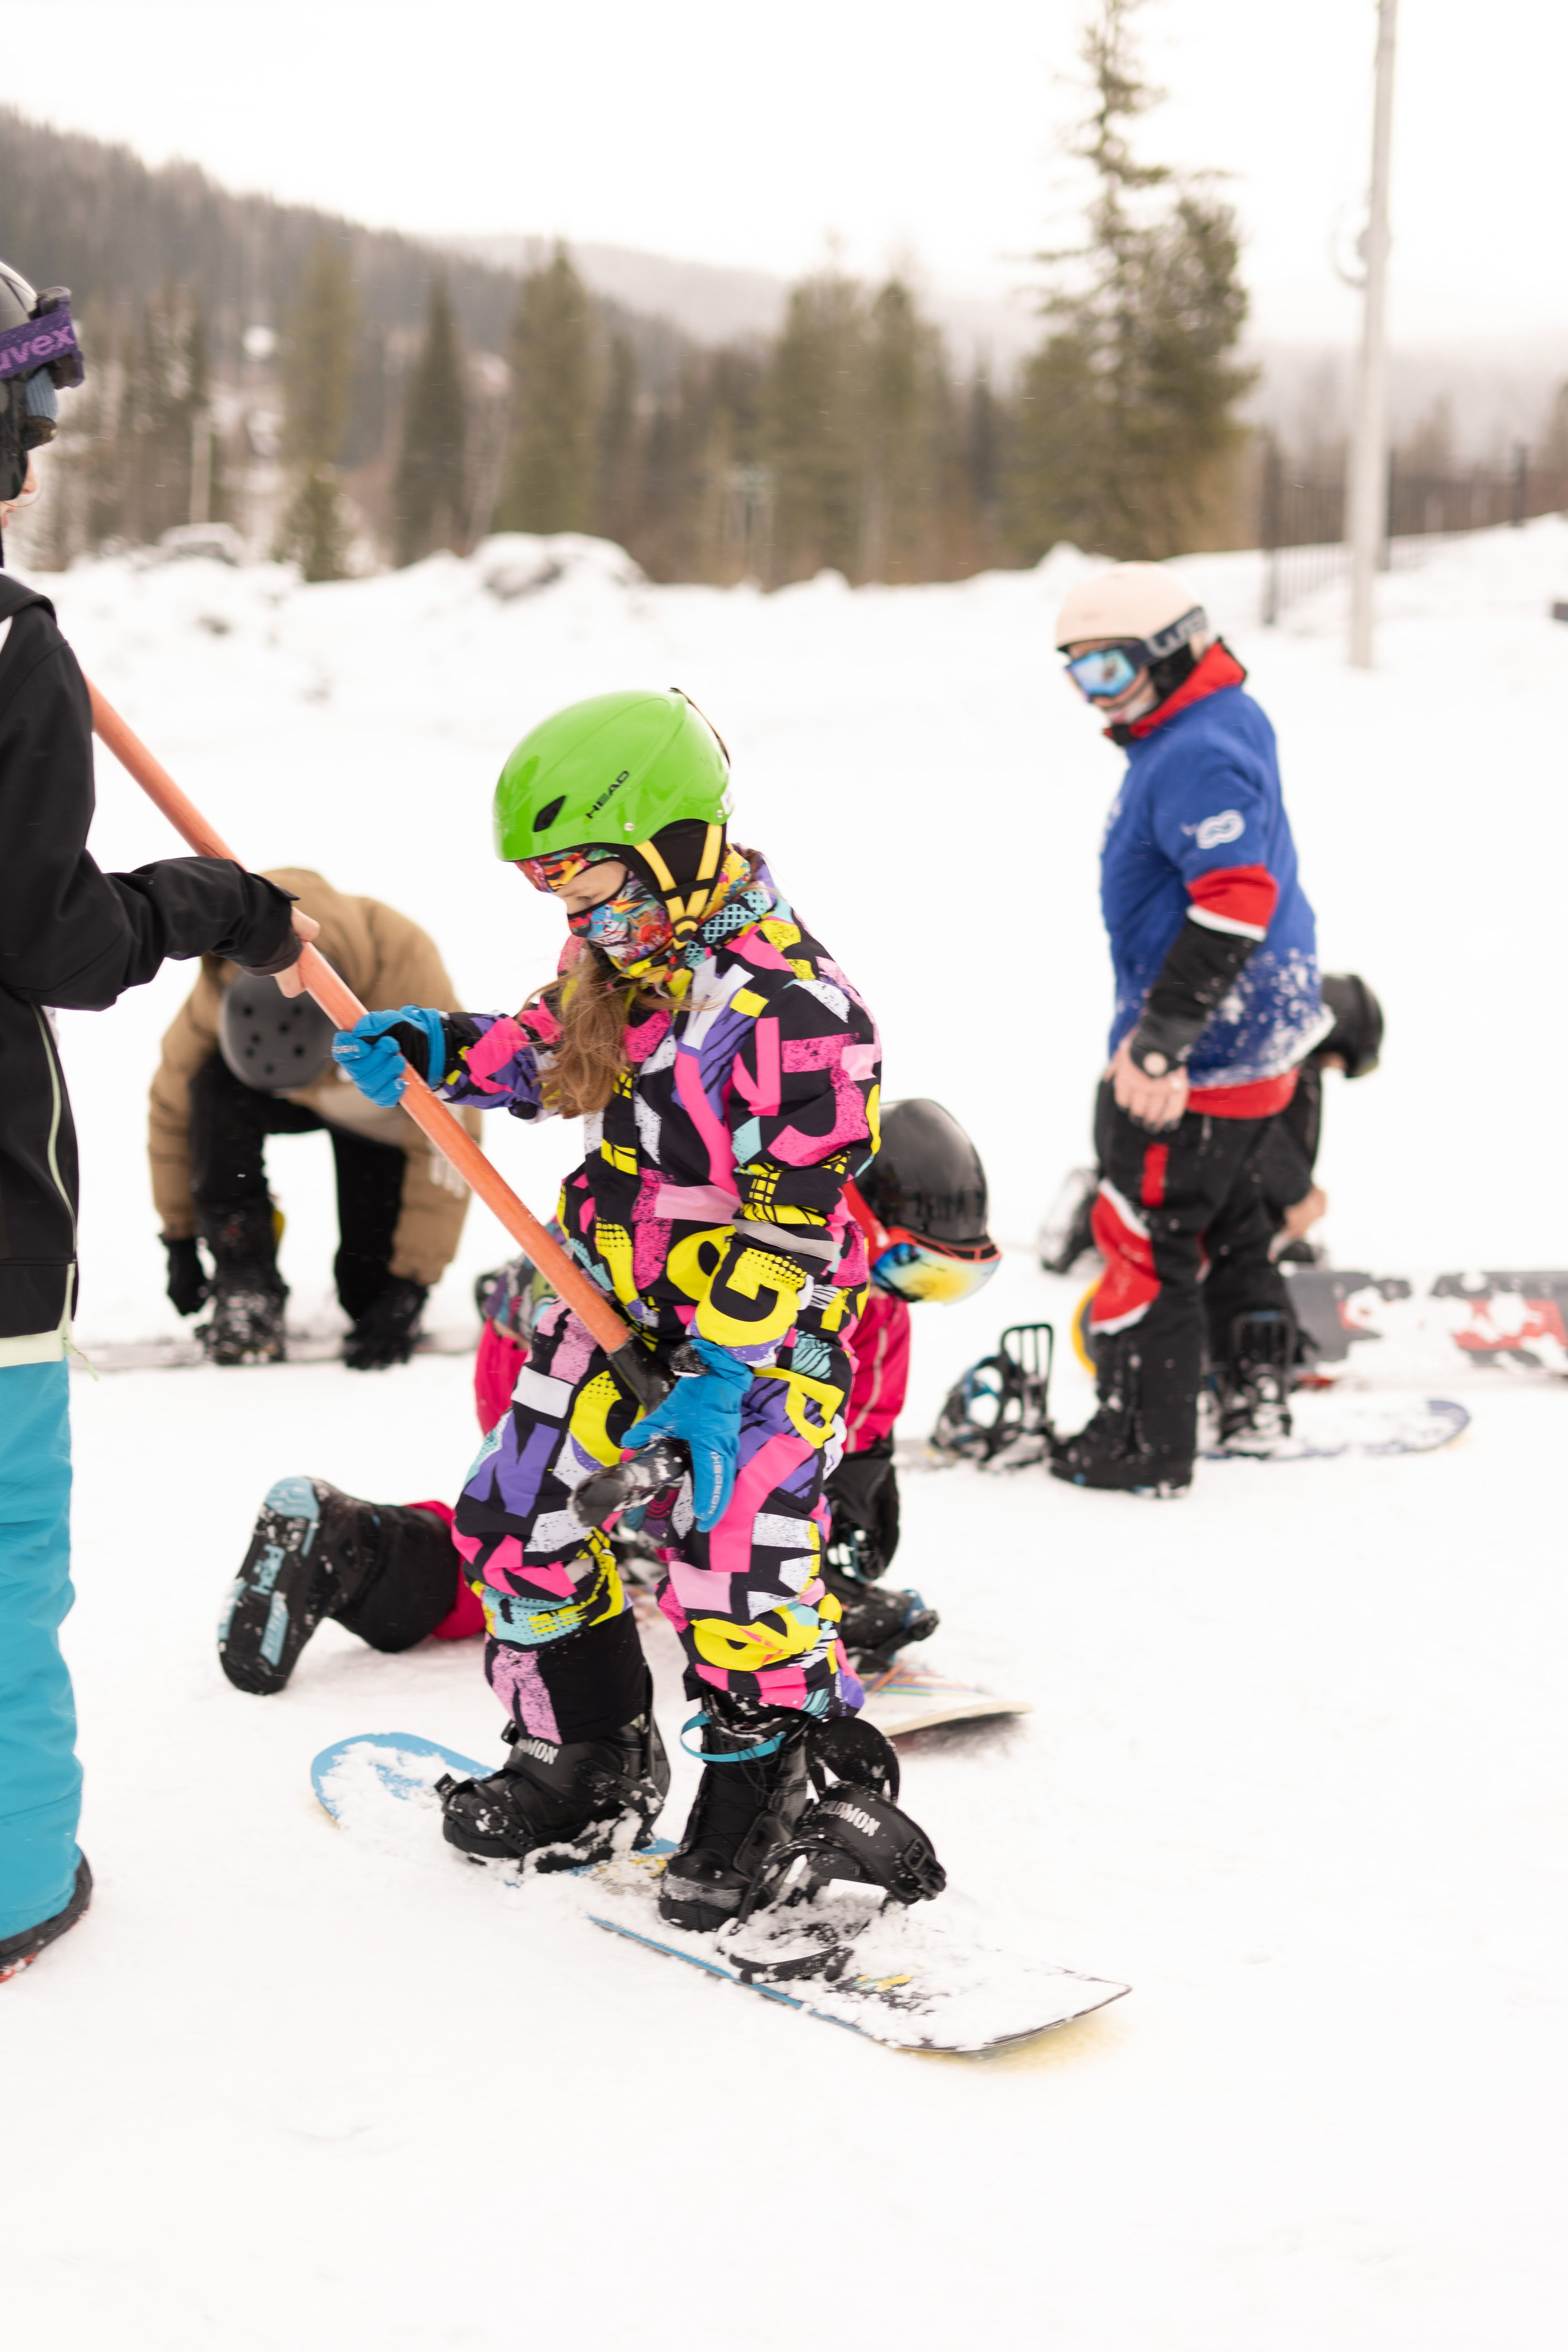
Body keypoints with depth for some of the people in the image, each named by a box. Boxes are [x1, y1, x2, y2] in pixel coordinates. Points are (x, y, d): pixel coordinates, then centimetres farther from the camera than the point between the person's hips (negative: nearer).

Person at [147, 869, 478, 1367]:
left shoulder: (408, 976, -41)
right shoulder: (222, 990, -33)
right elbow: (173, 1104, -16)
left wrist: (409, 1291, -31)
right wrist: (180, 1242, -9)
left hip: (388, 1106, -2)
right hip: (293, 1103, 2)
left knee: (371, 1288, -17)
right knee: (213, 1091, -33)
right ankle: (245, 1288, -21)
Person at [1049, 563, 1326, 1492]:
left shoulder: (1196, 758, -23)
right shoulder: (1223, 727, 11)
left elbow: (1237, 900, -32)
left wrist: (1159, 1041, -32)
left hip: (1204, 1056, -11)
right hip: (1263, 1033, 11)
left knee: (1146, 1234, -1)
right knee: (1227, 1218, 23)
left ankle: (1145, 1444, 8)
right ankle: (1256, 1400, 33)